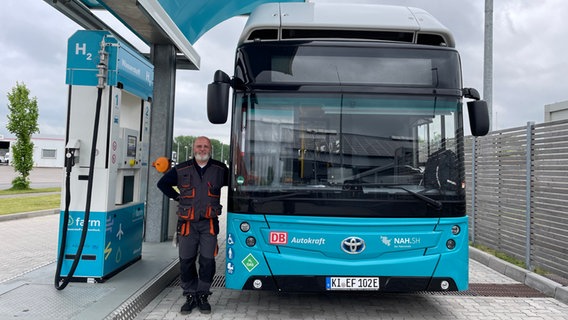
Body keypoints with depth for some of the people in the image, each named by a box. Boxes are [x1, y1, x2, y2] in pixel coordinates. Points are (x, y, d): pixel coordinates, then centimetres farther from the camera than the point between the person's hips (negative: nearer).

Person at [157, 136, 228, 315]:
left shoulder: (220, 169, 3)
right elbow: (162, 184, 18)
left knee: (207, 261, 0)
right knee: (186, 261, 5)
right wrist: (177, 197, 10)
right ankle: (190, 296, 20)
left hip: (209, 223, -1)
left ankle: (202, 296, 17)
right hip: (187, 224, 1)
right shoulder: (181, 170, 4)